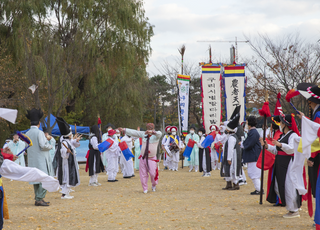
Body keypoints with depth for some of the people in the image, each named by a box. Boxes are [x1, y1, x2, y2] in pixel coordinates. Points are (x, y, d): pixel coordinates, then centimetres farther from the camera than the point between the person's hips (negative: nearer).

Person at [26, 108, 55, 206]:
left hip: (32, 160, 7)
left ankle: (37, 199, 16)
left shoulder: (27, 133, 6)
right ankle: (39, 199, -10)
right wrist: (50, 146, -1)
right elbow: (43, 145, -20)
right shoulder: (39, 132, -15)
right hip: (41, 160, -7)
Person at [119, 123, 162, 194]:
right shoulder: (144, 134, 6)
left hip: (151, 159, -3)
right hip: (143, 158, 4)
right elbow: (134, 132, 10)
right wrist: (124, 130, 7)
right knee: (143, 174, 3)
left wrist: (152, 132, -49)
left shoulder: (156, 136, -6)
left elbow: (159, 133, -30)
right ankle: (145, 189, 16)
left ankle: (154, 185, 21)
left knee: (153, 173, -9)